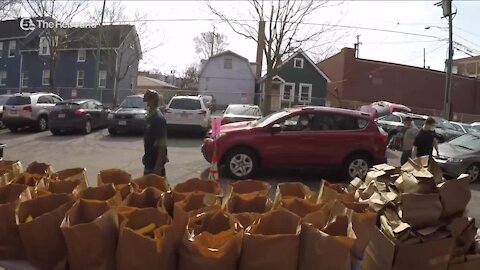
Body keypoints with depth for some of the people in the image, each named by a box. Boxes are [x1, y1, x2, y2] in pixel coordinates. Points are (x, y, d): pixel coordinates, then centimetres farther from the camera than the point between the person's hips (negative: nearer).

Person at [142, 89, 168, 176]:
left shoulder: (159, 119, -20)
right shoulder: (150, 117, 8)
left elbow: (162, 145, -23)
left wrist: (158, 166, -24)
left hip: (155, 163, -9)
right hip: (149, 162, 9)